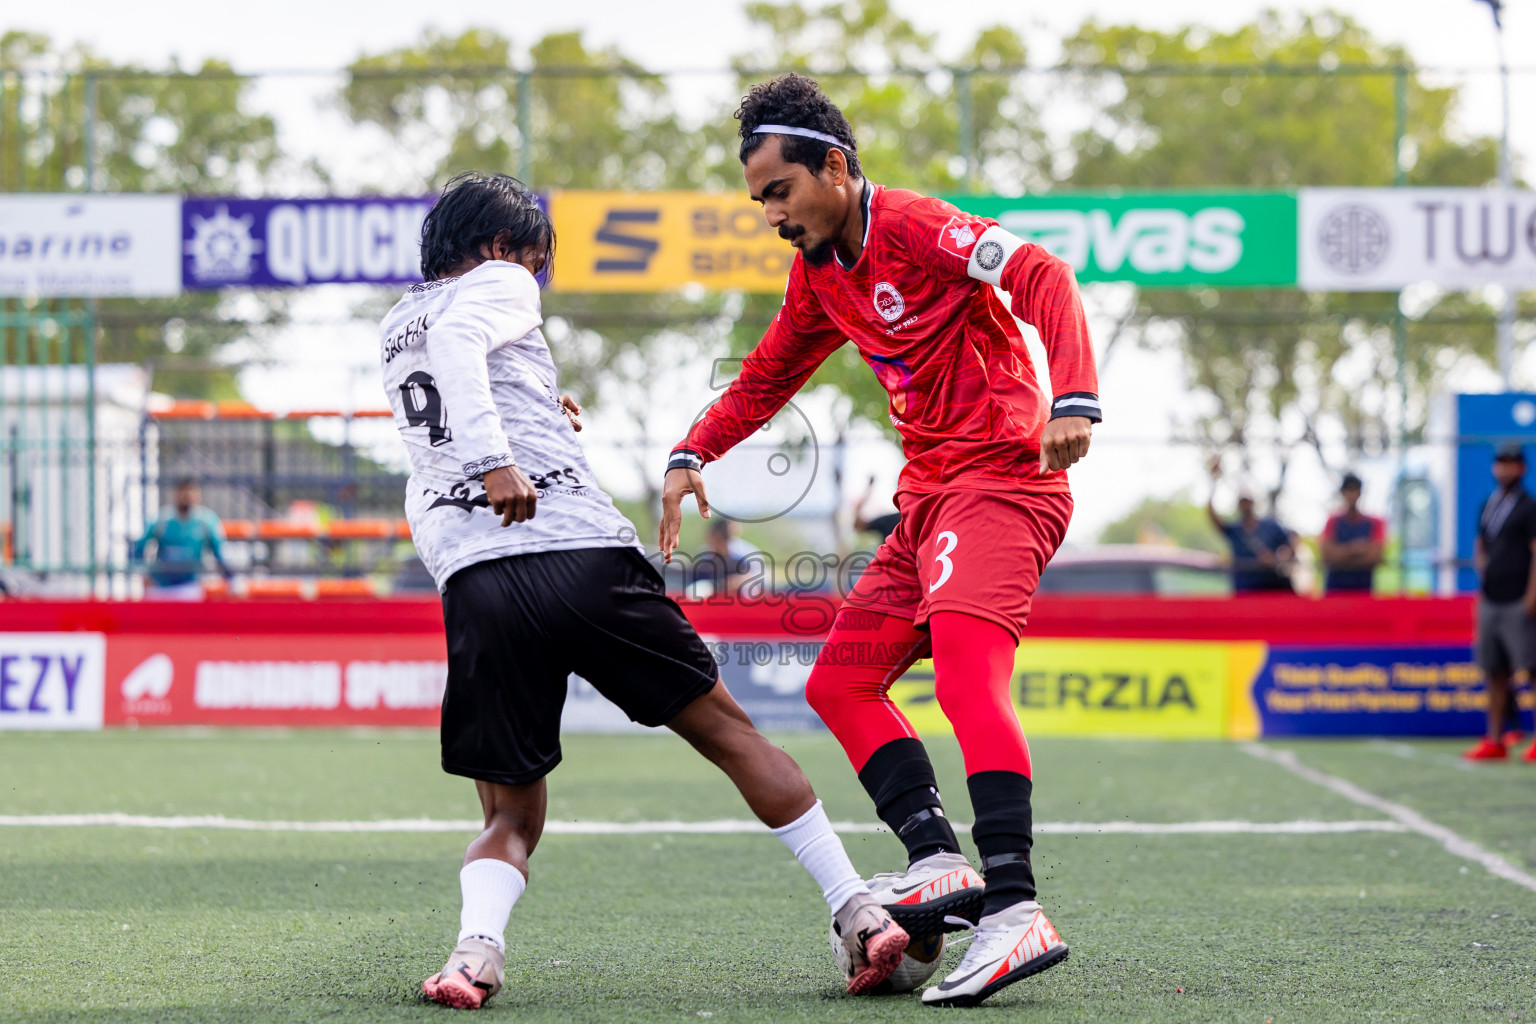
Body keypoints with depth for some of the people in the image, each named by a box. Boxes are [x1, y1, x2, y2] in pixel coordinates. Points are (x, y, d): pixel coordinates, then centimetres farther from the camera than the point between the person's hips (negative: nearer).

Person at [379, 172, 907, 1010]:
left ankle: (476, 944, -20)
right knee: (727, 728, 8)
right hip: (581, 554, -4)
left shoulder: (393, 329, 27)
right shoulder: (498, 286, 9)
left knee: (511, 818, 12)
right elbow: (456, 342, -15)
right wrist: (493, 461, -24)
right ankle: (858, 915, 4)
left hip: (473, 585, 4)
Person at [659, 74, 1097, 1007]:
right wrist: (693, 455, 19)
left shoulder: (915, 228, -12)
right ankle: (941, 865, -9)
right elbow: (769, 375, 32)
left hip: (1000, 481, -10)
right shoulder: (819, 273, 16)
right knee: (840, 682, 6)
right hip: (927, 501, 10)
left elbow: (1042, 277, -24)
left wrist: (1073, 400, -38)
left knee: (964, 658, -29)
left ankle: (1016, 911, -39)